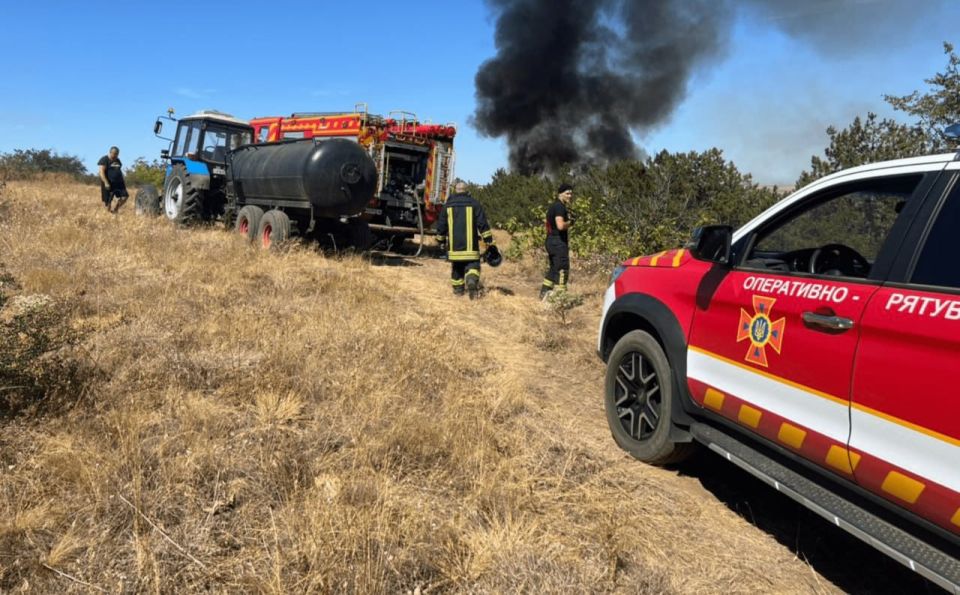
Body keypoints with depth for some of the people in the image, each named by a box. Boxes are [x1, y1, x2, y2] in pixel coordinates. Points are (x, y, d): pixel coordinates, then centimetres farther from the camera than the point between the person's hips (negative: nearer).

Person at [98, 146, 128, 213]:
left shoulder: (117, 160, 16)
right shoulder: (104, 160, -6)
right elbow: (102, 172, -14)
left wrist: (123, 182, 20)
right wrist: (106, 183, -24)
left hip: (118, 183, 6)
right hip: (108, 184, -6)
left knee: (124, 197, -4)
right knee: (107, 200, -1)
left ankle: (115, 210, 14)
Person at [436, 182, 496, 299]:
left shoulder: (448, 205, 8)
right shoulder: (474, 203, 1)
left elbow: (441, 225, 12)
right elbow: (482, 223, -3)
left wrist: (441, 240, 25)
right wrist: (489, 240, -1)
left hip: (454, 245, 2)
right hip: (470, 245, -2)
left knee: (456, 267, 16)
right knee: (472, 265, -2)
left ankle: (458, 288, 21)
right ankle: (472, 280, -29)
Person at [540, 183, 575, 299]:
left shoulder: (554, 206, 18)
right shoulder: (560, 206, -14)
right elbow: (560, 225, -27)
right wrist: (570, 222, -8)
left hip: (551, 241, 10)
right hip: (558, 242, -10)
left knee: (554, 269, 18)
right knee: (562, 270, -7)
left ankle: (544, 292, 24)